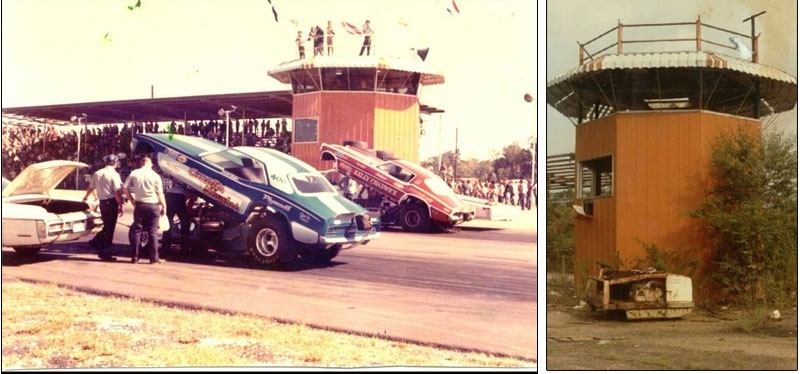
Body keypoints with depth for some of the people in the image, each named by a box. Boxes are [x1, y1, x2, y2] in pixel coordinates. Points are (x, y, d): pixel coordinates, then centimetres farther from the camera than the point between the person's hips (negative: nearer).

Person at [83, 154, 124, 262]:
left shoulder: (97, 173, 9)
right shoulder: (114, 174, -11)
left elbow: (91, 187, 21)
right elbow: (117, 192, -17)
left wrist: (86, 197, 39)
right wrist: (120, 206, -12)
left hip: (102, 202, 6)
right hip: (112, 202, -6)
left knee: (106, 227, 22)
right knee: (109, 229, 1)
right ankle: (106, 254, 5)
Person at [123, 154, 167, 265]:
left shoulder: (134, 173, 1)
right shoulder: (155, 175, -5)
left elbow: (125, 187, 0)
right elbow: (160, 193, -5)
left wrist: (132, 200, 8)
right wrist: (164, 206, 5)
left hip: (139, 205, 2)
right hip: (153, 205, -2)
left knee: (136, 230, 8)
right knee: (153, 232, 3)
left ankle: (135, 257, 9)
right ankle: (154, 258, 5)